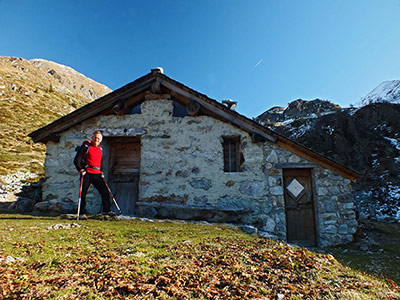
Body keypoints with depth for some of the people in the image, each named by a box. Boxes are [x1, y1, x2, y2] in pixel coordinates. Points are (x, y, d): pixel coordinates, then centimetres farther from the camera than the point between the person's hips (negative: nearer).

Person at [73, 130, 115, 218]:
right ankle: (82, 213, 12)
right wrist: (80, 169, -14)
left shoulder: (100, 149, 14)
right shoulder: (86, 146, -2)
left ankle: (106, 210, 8)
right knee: (83, 193, 1)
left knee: (105, 190, -1)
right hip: (87, 173, -5)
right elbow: (77, 159, -5)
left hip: (97, 174, 5)